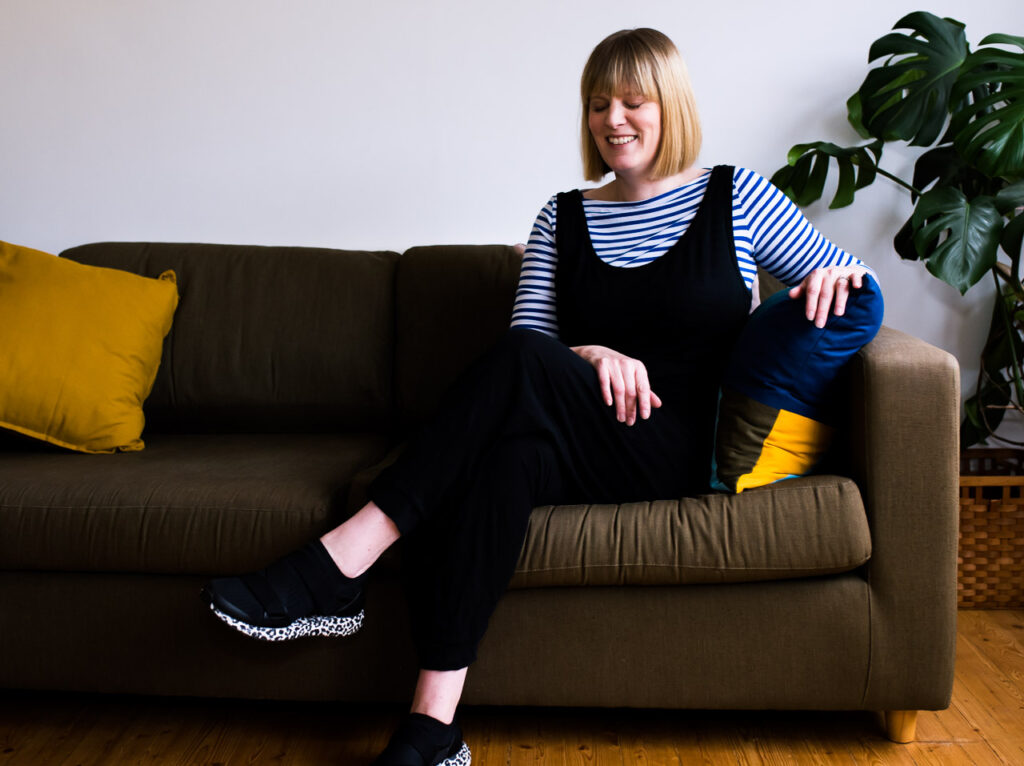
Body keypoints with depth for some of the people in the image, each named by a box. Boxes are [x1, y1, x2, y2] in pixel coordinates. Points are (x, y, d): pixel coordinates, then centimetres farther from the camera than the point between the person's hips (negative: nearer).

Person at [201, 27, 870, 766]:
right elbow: (533, 337, 6)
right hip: (576, 446, 3)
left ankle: (339, 565, -32)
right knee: (508, 456, -35)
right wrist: (589, 356, -15)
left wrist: (836, 276, -10)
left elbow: (848, 276, 14)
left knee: (524, 363, -30)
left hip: (685, 447, -3)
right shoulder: (564, 218, 16)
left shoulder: (735, 197, 8)